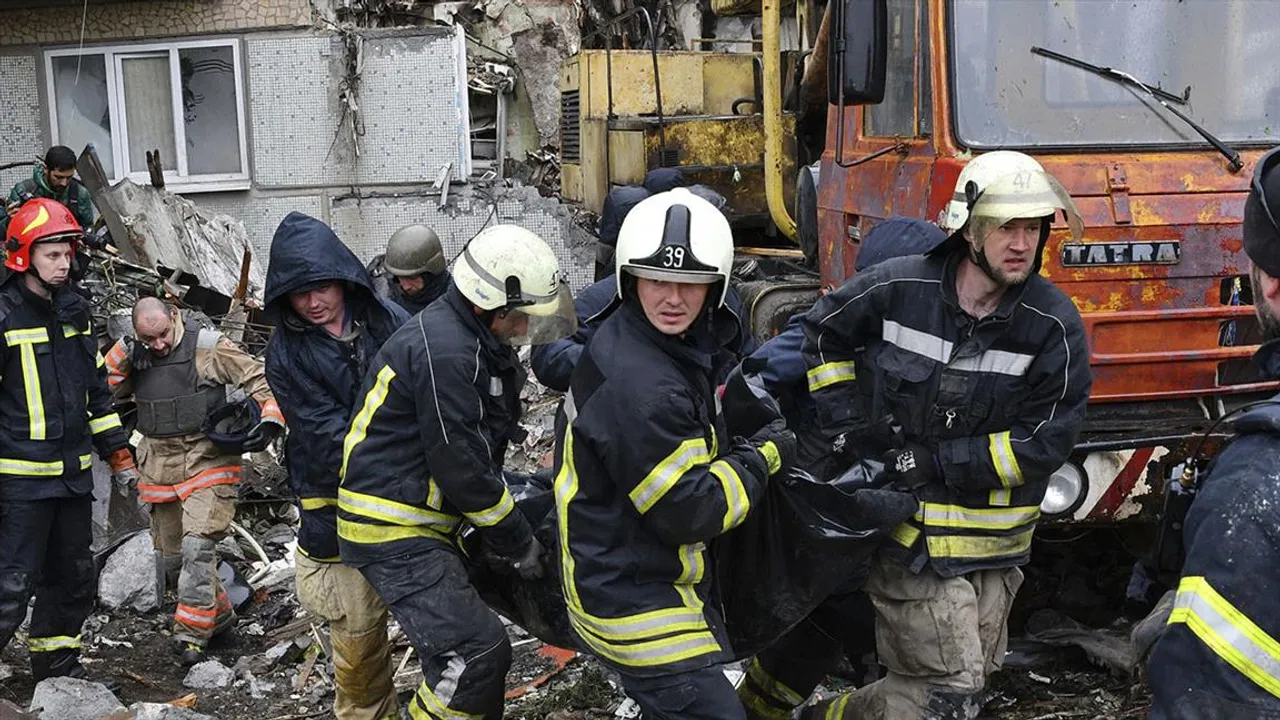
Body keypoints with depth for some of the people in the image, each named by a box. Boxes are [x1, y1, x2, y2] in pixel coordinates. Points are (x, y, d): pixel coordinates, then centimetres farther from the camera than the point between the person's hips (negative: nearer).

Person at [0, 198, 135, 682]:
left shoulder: (75, 310, 11)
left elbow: (96, 386, 18)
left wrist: (118, 452, 18)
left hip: (74, 472, 7)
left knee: (75, 579, 16)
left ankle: (56, 668, 32)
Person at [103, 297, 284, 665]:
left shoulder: (207, 346, -9)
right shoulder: (134, 355, 7)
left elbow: (260, 379, -7)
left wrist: (269, 421, -21)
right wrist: (123, 352, -10)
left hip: (207, 462, -6)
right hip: (159, 466, 6)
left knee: (198, 545, -17)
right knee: (172, 555, 13)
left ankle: (191, 632, -9)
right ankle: (219, 613, 30)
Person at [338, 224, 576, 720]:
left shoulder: (470, 342, 9)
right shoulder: (445, 353, -23)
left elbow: (480, 454, 15)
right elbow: (460, 468, -21)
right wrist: (518, 544, -10)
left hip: (427, 522, 11)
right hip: (394, 532, -10)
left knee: (475, 648, 18)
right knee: (474, 653, -18)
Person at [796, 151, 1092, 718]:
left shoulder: (1053, 324, -9)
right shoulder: (898, 288, -10)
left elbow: (1045, 442, -12)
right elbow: (825, 331, 8)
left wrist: (926, 461, -16)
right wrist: (846, 427, -2)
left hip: (993, 541, 3)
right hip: (907, 529, -3)